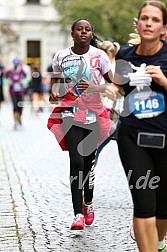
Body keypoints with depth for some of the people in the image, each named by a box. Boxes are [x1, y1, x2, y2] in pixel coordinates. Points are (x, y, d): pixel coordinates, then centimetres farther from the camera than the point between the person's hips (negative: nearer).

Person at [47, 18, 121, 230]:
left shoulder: (99, 56, -4)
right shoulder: (61, 57, 0)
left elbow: (114, 85, -2)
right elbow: (57, 80, 15)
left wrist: (94, 87, -19)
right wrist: (53, 93, -6)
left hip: (93, 115, 1)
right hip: (70, 114, 0)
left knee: (88, 162, 11)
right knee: (76, 161, -14)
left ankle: (88, 203, 35)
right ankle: (78, 214, -12)